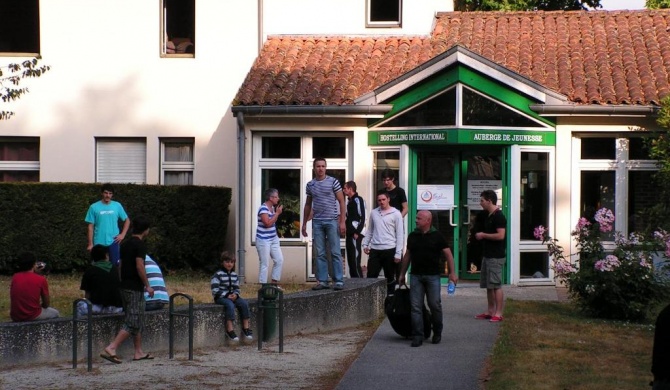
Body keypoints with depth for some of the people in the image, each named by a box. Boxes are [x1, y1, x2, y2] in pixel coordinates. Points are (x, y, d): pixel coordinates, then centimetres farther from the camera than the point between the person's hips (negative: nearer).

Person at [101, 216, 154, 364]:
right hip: (135, 288, -9)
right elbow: (139, 266, -19)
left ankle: (139, 352, 18)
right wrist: (147, 285, -13)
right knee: (132, 322, -9)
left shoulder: (125, 244, 13)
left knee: (138, 321, 16)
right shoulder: (140, 244, -12)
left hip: (124, 286, 9)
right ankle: (111, 348, -18)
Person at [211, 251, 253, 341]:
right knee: (230, 305, -36)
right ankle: (230, 330, -36)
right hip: (221, 297, -6)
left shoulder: (234, 275, 14)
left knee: (244, 303, -21)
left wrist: (235, 294, -7)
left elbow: (237, 288, 17)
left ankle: (245, 328, -16)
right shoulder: (218, 275, -5)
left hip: (232, 296, 6)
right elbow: (215, 290, -12)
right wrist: (227, 295, -19)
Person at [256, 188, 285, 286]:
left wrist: (277, 212, 6)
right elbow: (268, 223, -26)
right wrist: (277, 213, -18)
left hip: (273, 239, 9)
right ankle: (263, 285, 4)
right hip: (263, 240, -9)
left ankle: (275, 282, 17)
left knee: (279, 260, 7)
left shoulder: (272, 207, 10)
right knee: (264, 264, -3)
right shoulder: (263, 209, -18)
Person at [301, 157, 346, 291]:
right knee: (320, 254, 5)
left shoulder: (333, 182, -1)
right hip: (317, 222, 4)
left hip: (332, 221, -4)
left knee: (335, 253, -3)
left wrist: (342, 222, -9)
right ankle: (322, 281, 8)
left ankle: (339, 281, -1)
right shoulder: (310, 185, 10)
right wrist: (304, 223, 16)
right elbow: (308, 205, 19)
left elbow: (341, 202, -2)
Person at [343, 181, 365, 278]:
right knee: (350, 260, 9)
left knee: (355, 260, -12)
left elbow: (362, 217, -15)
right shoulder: (349, 201, 19)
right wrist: (347, 232, 15)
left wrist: (357, 232, -18)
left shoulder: (358, 200, -9)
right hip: (349, 234, 10)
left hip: (355, 234, -10)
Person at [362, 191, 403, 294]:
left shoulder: (396, 214, -3)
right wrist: (365, 244, 7)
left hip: (389, 250, -3)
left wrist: (398, 253, -9)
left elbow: (399, 235, -5)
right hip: (375, 250, 3)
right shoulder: (373, 213, 10)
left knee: (390, 277, 7)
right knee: (371, 277, 0)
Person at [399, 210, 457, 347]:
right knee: (416, 307, -3)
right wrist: (402, 274, 18)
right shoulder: (412, 236, 10)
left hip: (432, 276, -3)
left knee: (435, 305, 2)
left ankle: (437, 333, 21)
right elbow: (407, 255, 18)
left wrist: (452, 273, -7)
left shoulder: (437, 237, -2)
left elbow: (448, 254, -1)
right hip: (415, 275, 3)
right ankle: (417, 336, -1)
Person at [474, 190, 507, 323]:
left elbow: (500, 235, -24)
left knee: (496, 285, -9)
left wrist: (483, 235, -15)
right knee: (488, 285, 13)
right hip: (487, 255, 10)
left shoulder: (498, 216, -14)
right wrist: (480, 235, 12)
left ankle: (498, 313, -7)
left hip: (496, 257, -10)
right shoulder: (487, 215, 15)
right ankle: (490, 311, 19)